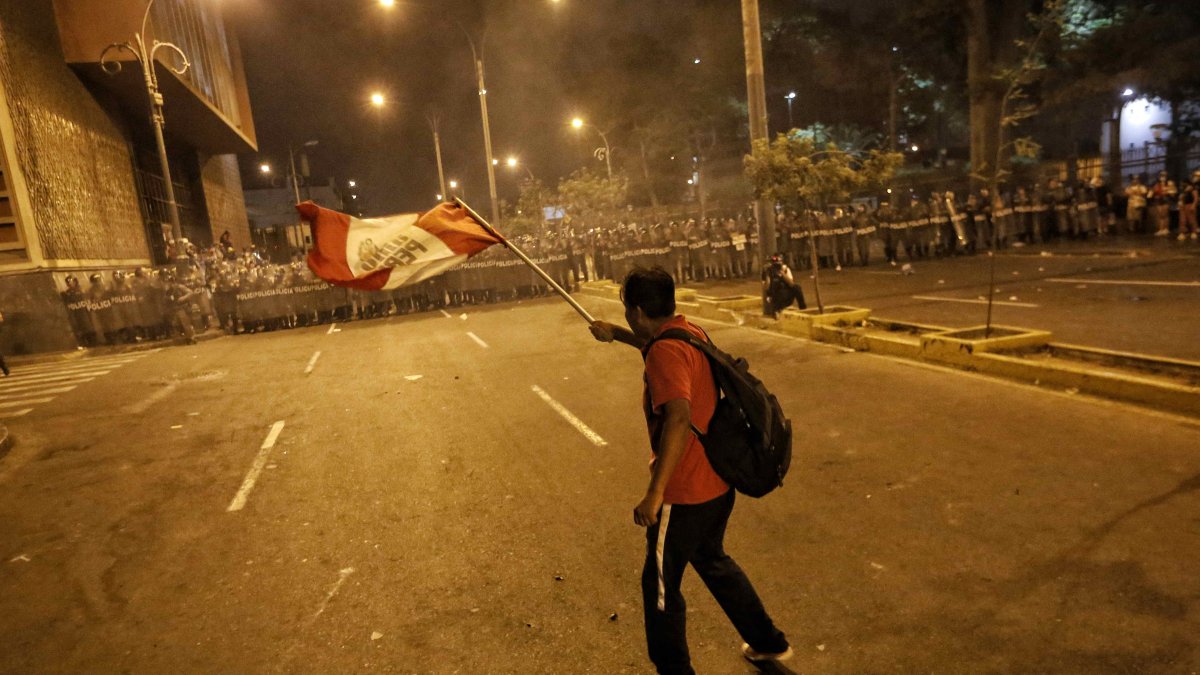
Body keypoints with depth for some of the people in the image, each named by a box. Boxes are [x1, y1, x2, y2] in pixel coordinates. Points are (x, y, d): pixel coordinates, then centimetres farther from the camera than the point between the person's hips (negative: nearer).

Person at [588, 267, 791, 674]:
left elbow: (679, 418, -37)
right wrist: (615, 334, 37)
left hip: (684, 495, -10)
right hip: (718, 483, 10)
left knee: (660, 586, 11)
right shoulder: (690, 332, 4)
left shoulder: (664, 352, -24)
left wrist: (654, 494, -37)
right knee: (712, 560, 30)